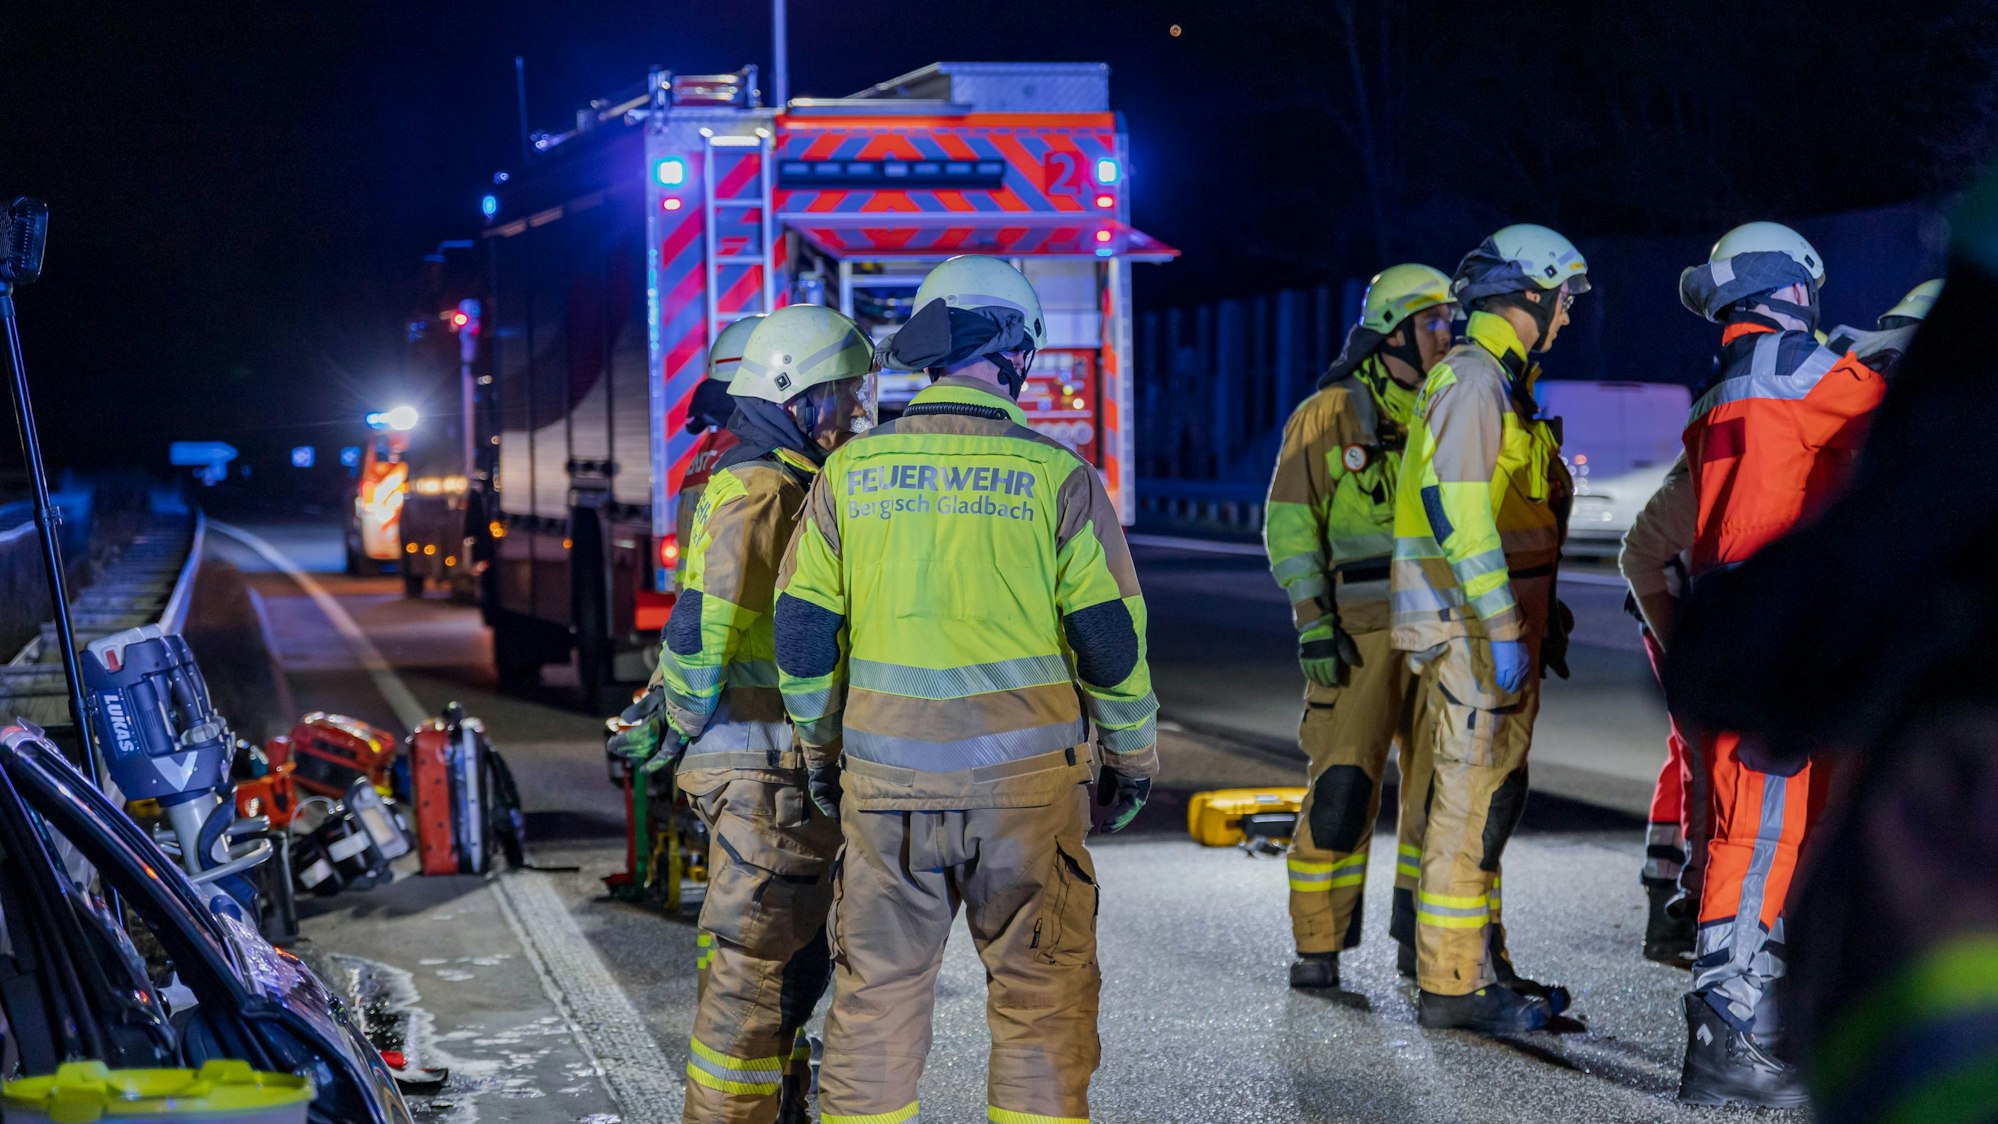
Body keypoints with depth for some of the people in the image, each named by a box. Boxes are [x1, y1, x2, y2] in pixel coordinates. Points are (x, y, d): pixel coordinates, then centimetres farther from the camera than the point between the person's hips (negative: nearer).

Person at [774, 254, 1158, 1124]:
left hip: (885, 775, 2)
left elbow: (801, 630, 6)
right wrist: (1133, 755, 11)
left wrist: (822, 749, 20)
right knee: (1038, 992, 8)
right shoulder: (1055, 475, -5)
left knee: (876, 992, 11)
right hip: (1022, 778, -2)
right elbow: (1111, 635, -3)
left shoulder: (851, 470, 3)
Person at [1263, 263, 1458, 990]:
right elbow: (1290, 524, -4)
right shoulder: (1329, 415, -2)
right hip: (1359, 629, -5)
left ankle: (1424, 938, 19)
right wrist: (1312, 621, -13)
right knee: (1342, 787, -8)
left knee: (1439, 786, 6)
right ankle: (1317, 946, 3)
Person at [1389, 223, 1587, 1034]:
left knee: (1492, 797, 14)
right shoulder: (1472, 378, -13)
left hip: (1498, 621, 10)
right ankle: (1453, 984, -4)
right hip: (1471, 624, -10)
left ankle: (1482, 964, 21)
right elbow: (1457, 509, -22)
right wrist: (1502, 626, -24)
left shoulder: (1500, 381, 19)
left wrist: (1541, 616, 23)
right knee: (1472, 799, -8)